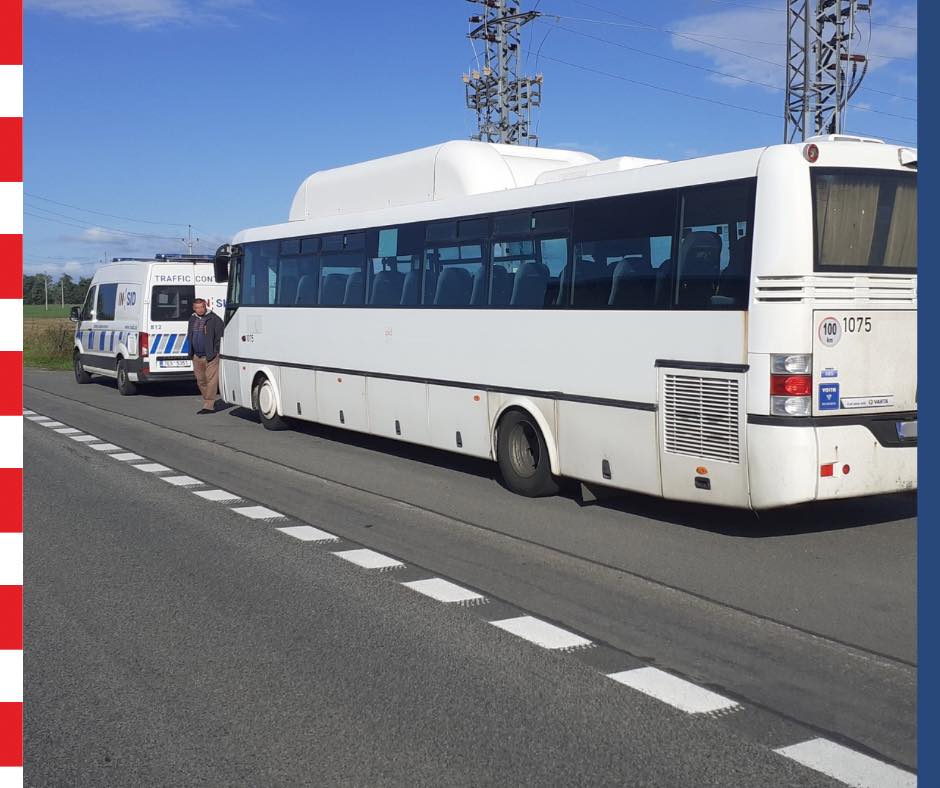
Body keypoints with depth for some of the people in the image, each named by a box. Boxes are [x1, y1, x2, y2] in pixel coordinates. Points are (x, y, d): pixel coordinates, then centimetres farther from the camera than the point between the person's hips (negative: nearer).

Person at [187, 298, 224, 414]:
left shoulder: (214, 319, -8)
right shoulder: (192, 319, 12)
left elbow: (221, 334, -8)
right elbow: (189, 335, 24)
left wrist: (216, 350, -9)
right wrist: (191, 352, 16)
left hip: (210, 356, -7)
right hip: (197, 357, 7)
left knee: (211, 380, -7)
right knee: (200, 381, 13)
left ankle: (208, 406, -6)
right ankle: (209, 402, 26)